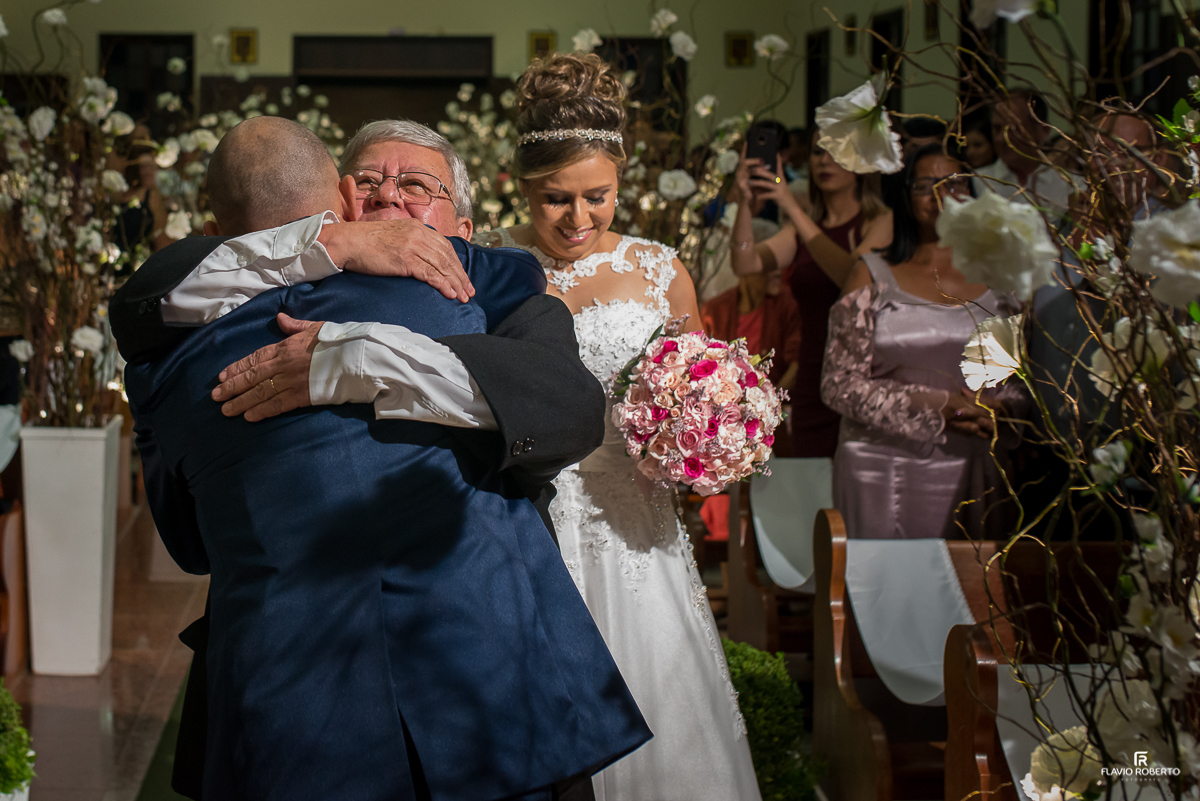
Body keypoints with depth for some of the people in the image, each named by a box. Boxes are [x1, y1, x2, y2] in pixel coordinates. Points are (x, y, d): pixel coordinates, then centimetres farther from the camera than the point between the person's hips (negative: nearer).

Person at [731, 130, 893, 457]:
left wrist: (793, 209, -22)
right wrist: (744, 203, -17)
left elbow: (854, 276, -20)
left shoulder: (881, 222, 0)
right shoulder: (801, 229, 14)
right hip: (812, 384, 5)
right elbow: (745, 264, -1)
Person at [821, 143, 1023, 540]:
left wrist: (997, 411, -9)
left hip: (972, 470, 2)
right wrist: (936, 406, -12)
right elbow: (839, 385, -2)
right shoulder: (874, 275, 5)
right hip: (883, 473, -1)